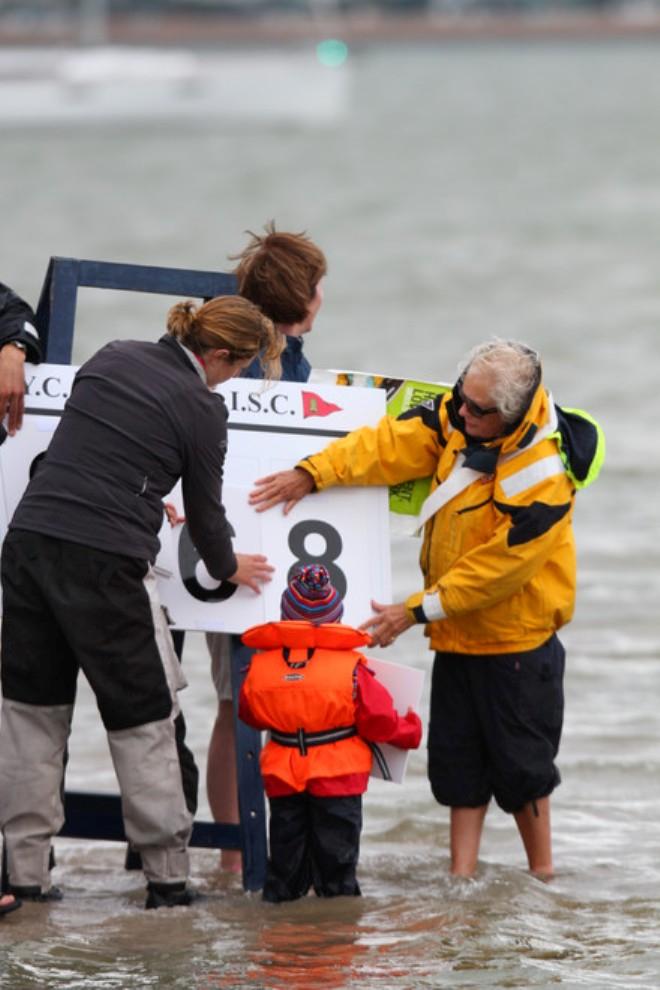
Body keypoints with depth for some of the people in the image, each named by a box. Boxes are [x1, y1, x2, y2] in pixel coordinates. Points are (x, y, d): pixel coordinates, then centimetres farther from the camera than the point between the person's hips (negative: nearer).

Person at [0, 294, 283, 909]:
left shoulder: (113, 356, 13)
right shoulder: (201, 407, -2)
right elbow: (204, 509, 8)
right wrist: (227, 568, 26)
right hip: (105, 562, -5)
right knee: (143, 718, 7)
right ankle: (166, 875, 11)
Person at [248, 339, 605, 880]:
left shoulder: (545, 478, -27)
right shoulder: (457, 418, -8)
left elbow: (497, 566, -25)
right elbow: (394, 444, -8)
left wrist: (418, 610, -21)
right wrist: (311, 473, -18)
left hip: (516, 639, -6)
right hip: (459, 632, 6)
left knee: (520, 763, 3)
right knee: (457, 755, 7)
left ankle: (542, 880, 18)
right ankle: (462, 876, 13)